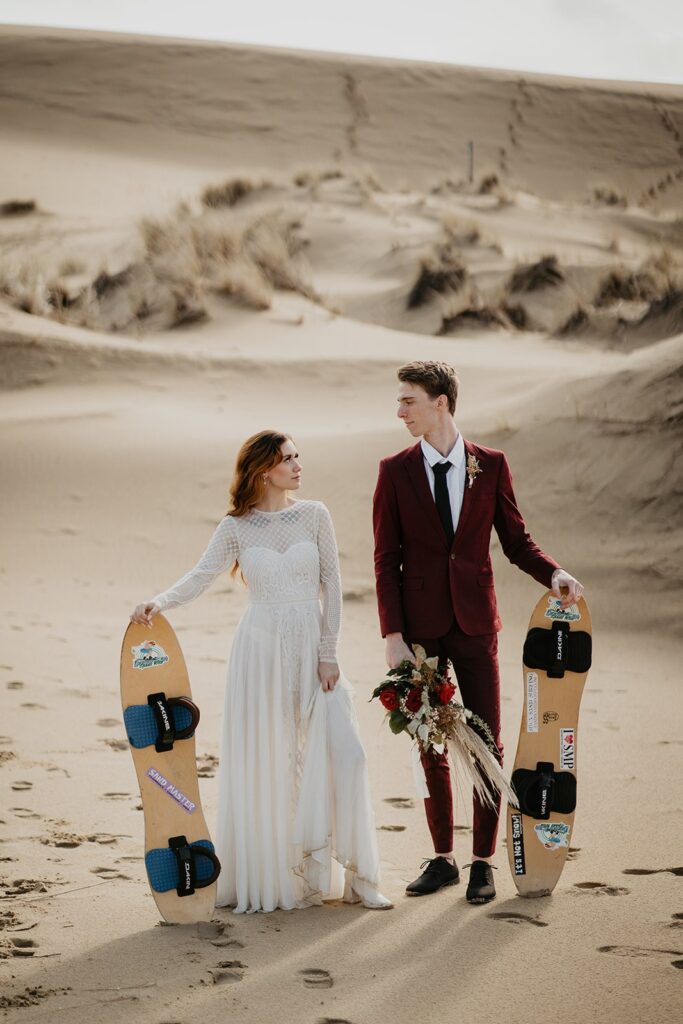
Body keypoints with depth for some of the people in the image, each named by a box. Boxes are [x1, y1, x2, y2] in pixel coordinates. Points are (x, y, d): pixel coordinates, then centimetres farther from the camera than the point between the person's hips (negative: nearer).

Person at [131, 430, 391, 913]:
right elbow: (200, 577, -10)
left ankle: (352, 874, 4)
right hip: (262, 650, -1)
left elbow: (331, 584, 3)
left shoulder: (314, 515, 3)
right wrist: (159, 602, -29)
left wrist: (328, 653, -2)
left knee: (344, 753, -6)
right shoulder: (236, 528, 0)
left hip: (313, 647, 1)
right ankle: (270, 876, 11)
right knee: (265, 764, 1)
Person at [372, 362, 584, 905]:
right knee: (430, 747, 7)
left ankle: (483, 861, 12)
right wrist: (393, 634, -7)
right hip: (420, 626, 0)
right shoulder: (395, 471, 1)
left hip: (474, 624, 0)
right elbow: (387, 559, 0)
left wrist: (553, 574, -14)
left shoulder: (491, 465, 1)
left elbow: (515, 539, 6)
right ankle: (443, 858, 19)